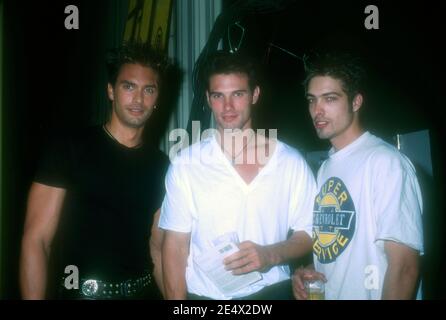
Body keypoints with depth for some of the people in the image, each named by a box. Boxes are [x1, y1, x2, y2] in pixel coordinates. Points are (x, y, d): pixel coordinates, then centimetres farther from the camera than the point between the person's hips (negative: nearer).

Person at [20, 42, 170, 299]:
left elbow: (158, 247, 6)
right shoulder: (69, 151, -10)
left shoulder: (160, 165, 3)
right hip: (84, 292, -4)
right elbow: (36, 241, -14)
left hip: (144, 291, 5)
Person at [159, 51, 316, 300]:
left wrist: (271, 255, -17)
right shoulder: (185, 165, -7)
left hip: (272, 291, 1)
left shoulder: (291, 162, -5)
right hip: (204, 294, 0)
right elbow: (175, 247, -5)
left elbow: (309, 233, 0)